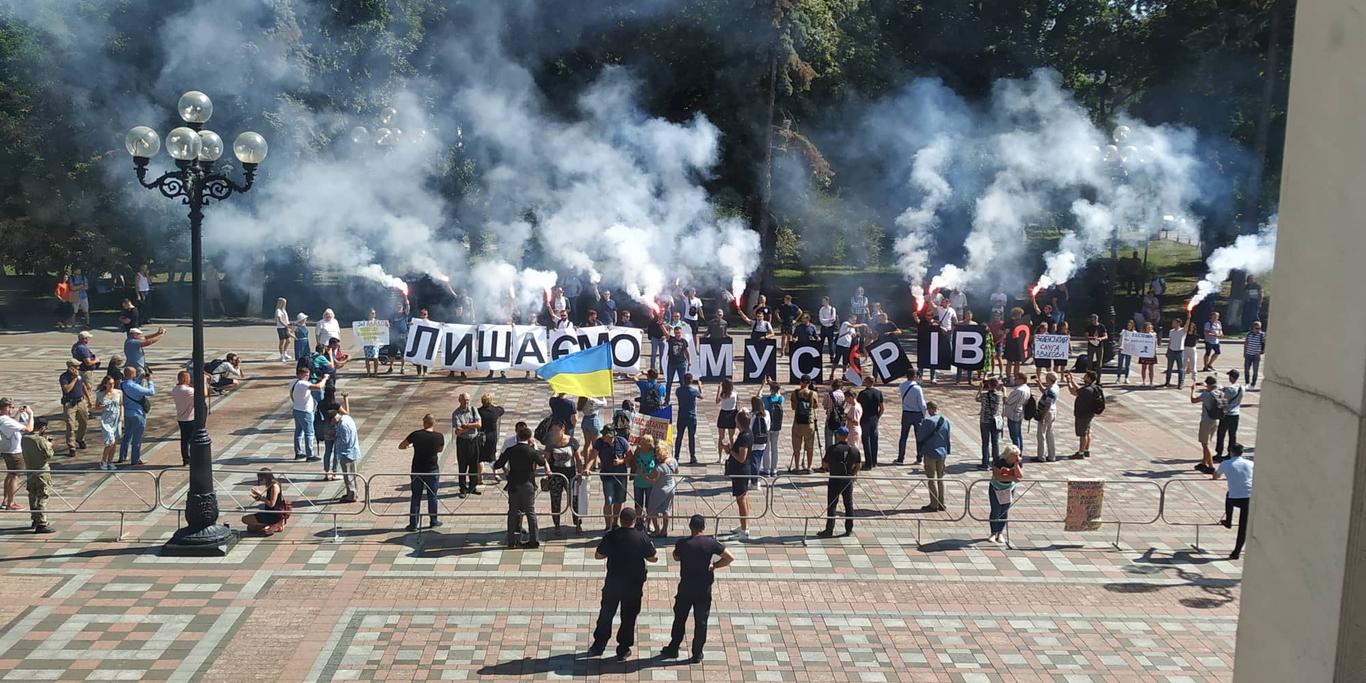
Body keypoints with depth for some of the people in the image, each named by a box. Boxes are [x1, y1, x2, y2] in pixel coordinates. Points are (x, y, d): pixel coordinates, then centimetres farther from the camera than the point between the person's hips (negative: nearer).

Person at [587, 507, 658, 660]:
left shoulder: (611, 536, -10)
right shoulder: (642, 538, -12)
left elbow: (598, 555, -2)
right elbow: (653, 558, -4)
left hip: (613, 583, 1)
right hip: (634, 584, -1)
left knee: (606, 614, 17)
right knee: (628, 617, 13)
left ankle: (599, 645, 26)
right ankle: (623, 649, 19)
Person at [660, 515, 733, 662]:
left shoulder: (682, 543, -11)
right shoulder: (711, 543, -10)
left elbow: (676, 557, 9)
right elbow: (730, 557, -7)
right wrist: (714, 566, -2)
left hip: (685, 588, 0)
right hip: (704, 590, 0)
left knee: (679, 619, 16)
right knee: (701, 622, 10)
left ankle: (673, 649, 27)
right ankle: (697, 654, 16)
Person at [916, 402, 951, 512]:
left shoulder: (928, 421, -18)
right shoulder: (946, 421, 2)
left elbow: (920, 437, -12)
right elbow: (949, 438, 8)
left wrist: (919, 425, 6)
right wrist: (947, 451, 17)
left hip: (930, 454, -6)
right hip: (942, 453, 6)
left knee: (932, 479, 2)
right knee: (940, 478, 15)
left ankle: (934, 505, 4)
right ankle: (941, 503, 21)